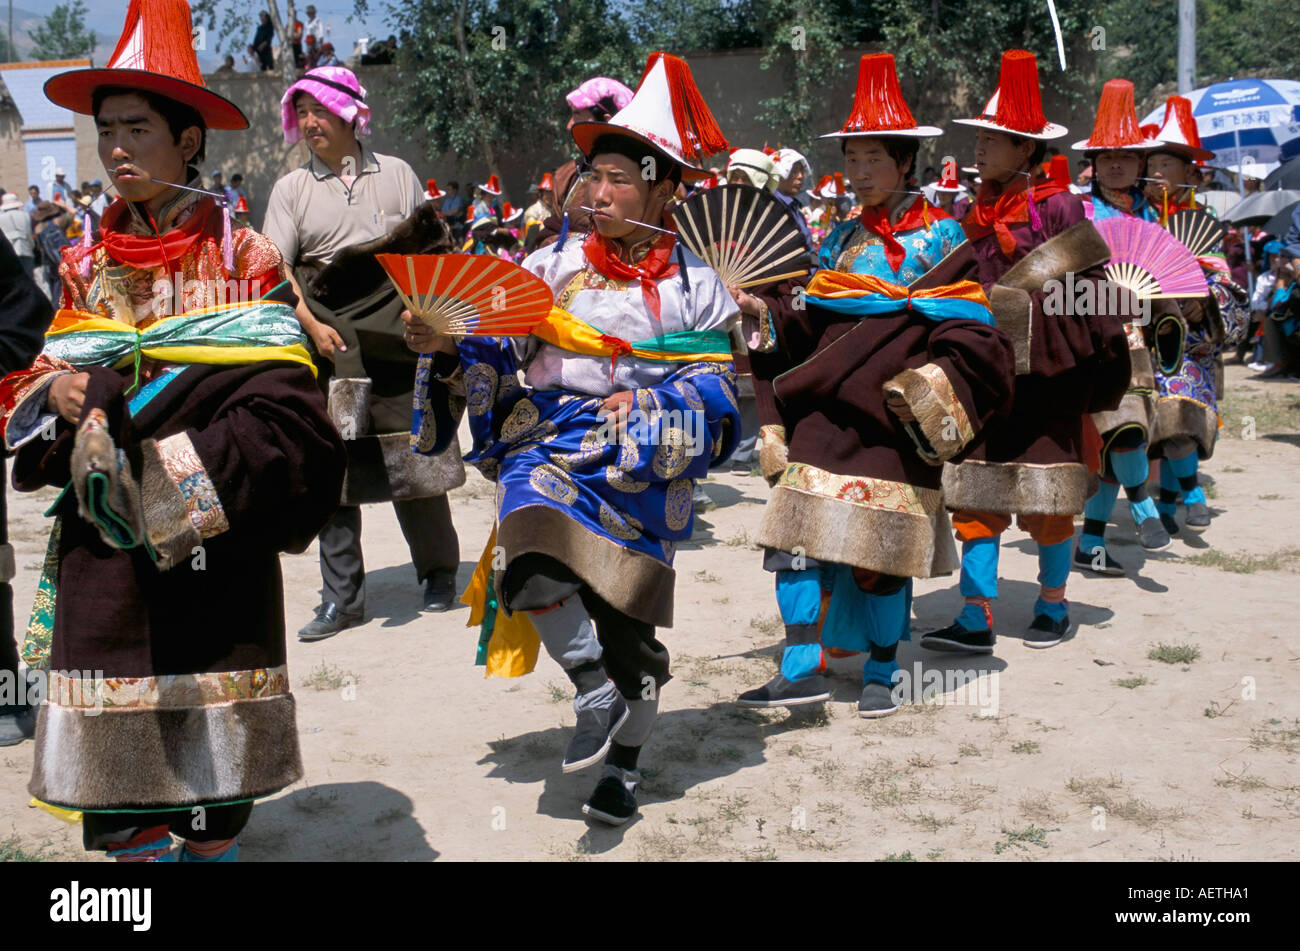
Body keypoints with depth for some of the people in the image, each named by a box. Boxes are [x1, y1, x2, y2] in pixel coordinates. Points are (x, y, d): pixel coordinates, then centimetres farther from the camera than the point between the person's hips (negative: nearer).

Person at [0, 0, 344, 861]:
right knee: (118, 810, 4)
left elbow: (282, 415, -9)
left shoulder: (242, 259, -3)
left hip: (216, 553, -3)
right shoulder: (88, 266, 10)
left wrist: (173, 471, -17)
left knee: (214, 808, 5)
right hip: (105, 555, 3)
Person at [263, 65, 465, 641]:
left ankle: (438, 573, 22)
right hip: (328, 345, 1)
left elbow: (429, 252, 9)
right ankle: (341, 599, 8)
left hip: (398, 340, -1)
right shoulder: (292, 189, 9)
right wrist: (313, 327, -14)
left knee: (415, 458, 2)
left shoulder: (396, 174, 10)